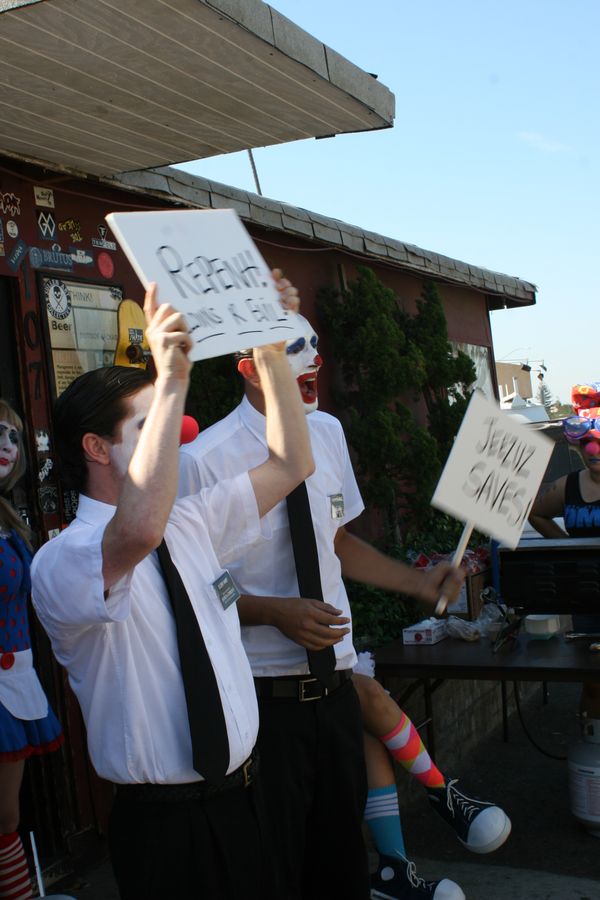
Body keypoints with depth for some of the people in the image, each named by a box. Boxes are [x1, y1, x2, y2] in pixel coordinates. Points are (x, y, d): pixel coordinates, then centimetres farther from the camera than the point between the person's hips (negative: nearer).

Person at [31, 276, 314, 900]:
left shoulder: (189, 525, 4)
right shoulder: (60, 563, -19)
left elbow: (290, 464, 7)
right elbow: (139, 531, -42)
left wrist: (272, 351, 0)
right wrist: (172, 383, -41)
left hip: (242, 796, 7)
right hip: (166, 824, -6)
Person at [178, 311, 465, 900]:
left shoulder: (328, 432, 5)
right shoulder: (204, 459, -17)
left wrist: (417, 583, 9)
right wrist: (277, 613, -21)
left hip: (334, 680, 6)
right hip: (262, 692, -6)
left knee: (342, 846, 19)